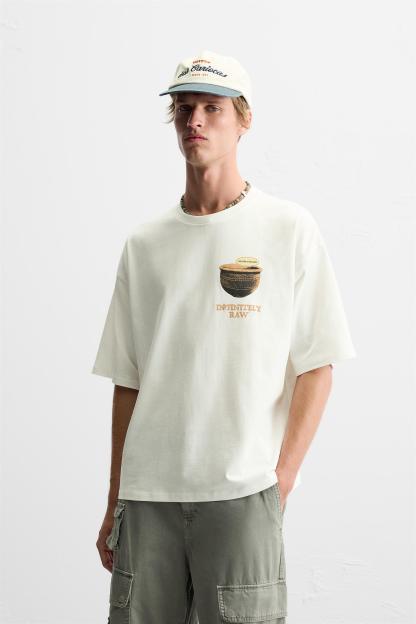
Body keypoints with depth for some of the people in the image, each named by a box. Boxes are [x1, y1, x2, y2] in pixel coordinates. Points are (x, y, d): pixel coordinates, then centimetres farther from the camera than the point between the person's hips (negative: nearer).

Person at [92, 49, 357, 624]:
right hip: (146, 492, 3)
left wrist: (282, 480, -8)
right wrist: (114, 504, 9)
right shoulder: (143, 243, 11)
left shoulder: (289, 228, 2)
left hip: (243, 493, -3)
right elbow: (127, 381, 12)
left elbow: (317, 367, 0)